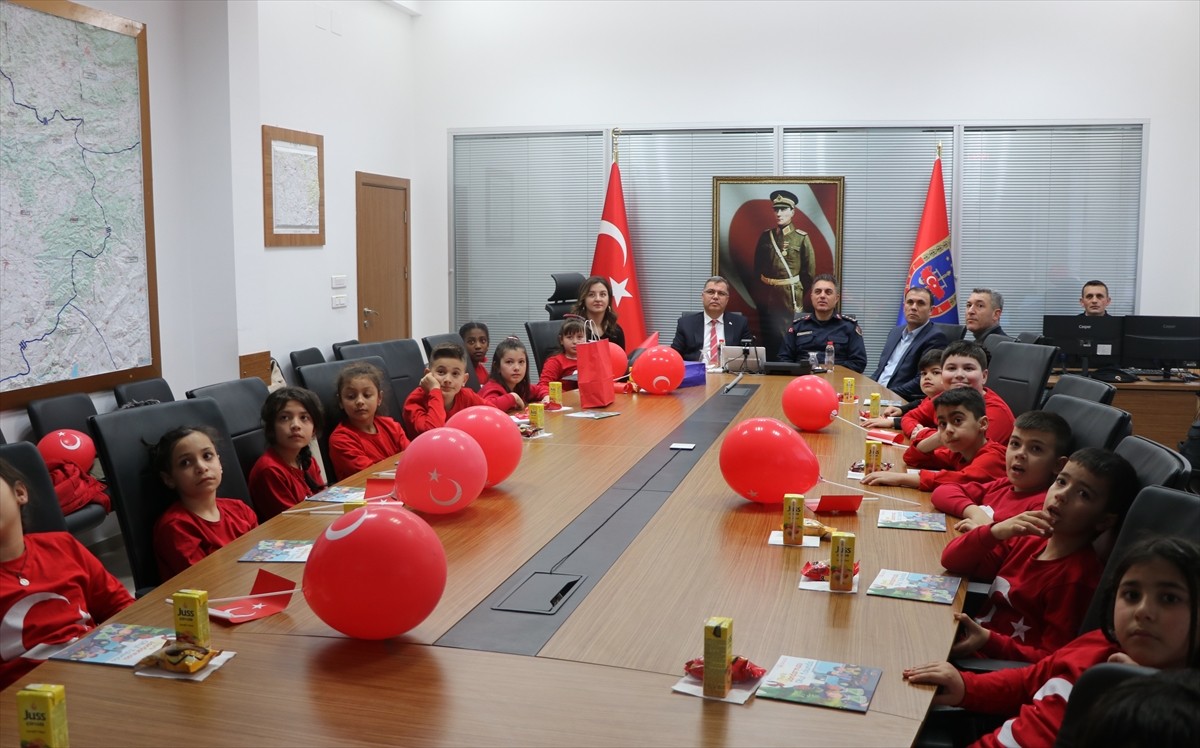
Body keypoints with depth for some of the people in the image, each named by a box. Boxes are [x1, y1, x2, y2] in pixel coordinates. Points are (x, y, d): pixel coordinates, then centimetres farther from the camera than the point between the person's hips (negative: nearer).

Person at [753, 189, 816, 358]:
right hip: (767, 297, 3)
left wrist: (799, 292, 4)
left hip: (791, 297, -3)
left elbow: (809, 272, 0)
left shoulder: (801, 238, -4)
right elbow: (757, 267, 12)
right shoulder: (765, 236, 5)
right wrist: (759, 293, 10)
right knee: (769, 340, 10)